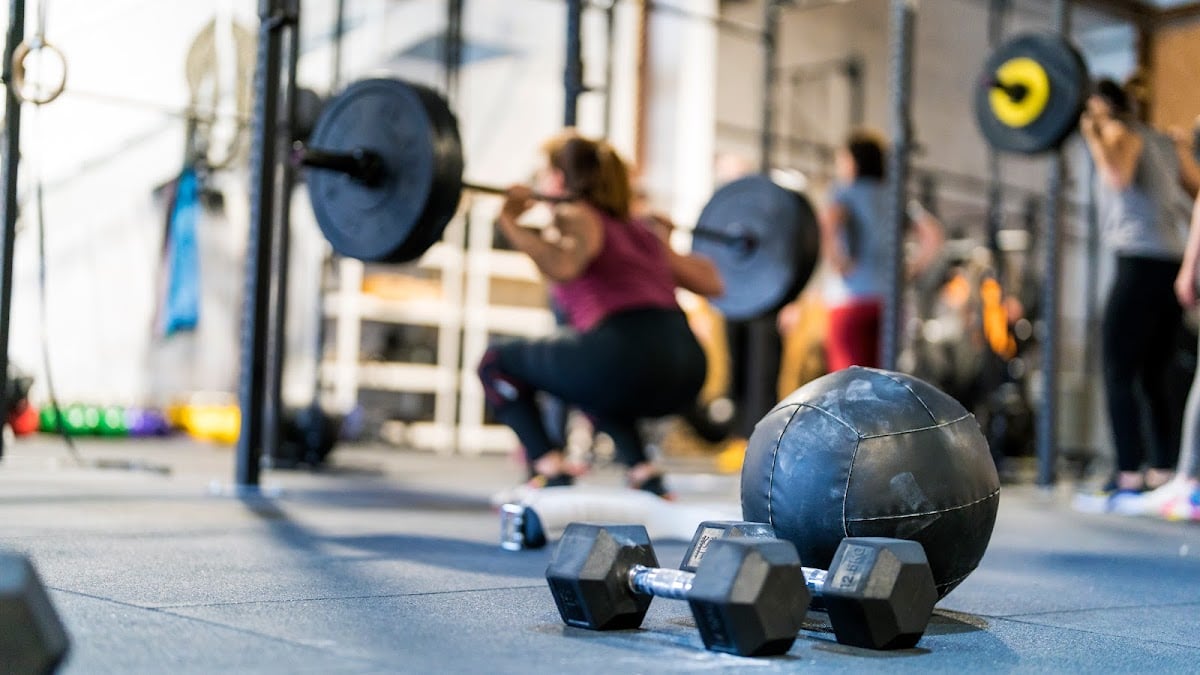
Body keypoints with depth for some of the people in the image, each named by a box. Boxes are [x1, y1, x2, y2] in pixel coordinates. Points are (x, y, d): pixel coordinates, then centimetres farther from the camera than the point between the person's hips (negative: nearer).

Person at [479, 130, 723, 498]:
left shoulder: (576, 218, 7)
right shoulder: (637, 228, 26)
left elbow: (563, 267, -17)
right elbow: (712, 282, 29)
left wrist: (509, 223, -8)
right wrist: (665, 243, 45)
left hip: (628, 355, -7)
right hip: (685, 370, 7)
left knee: (497, 363, 15)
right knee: (589, 381, 39)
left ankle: (551, 472, -1)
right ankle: (648, 477, 20)